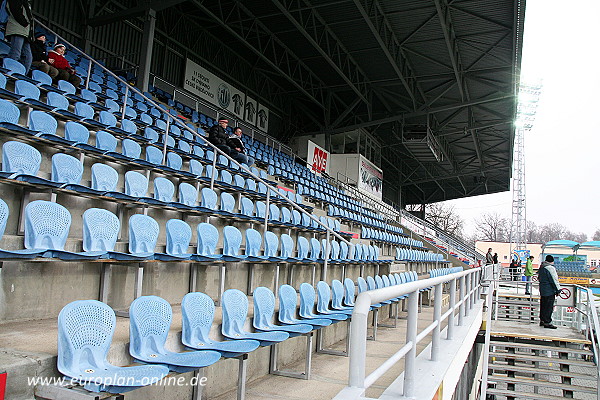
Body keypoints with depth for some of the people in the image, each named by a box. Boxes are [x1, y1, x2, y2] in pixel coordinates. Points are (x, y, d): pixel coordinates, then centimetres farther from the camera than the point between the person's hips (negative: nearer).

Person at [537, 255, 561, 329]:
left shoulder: (541, 267, 12)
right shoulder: (550, 268, -16)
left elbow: (539, 278, 22)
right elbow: (554, 280, -16)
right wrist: (558, 289, -9)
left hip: (542, 290, 9)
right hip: (549, 291, -9)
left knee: (543, 306, 15)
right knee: (549, 307, -4)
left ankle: (542, 320, 22)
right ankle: (547, 322, -2)